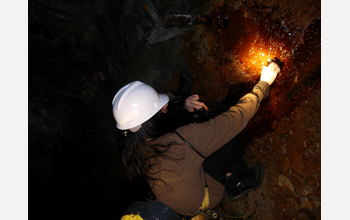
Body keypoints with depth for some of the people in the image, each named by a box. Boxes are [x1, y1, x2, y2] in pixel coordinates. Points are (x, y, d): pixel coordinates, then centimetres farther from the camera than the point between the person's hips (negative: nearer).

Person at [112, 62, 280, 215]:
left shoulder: (129, 149, -19)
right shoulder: (183, 140, -41)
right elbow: (237, 117, -28)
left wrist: (184, 111, -13)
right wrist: (264, 83, -14)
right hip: (200, 203, -6)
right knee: (229, 140, -10)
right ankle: (236, 186, 16)